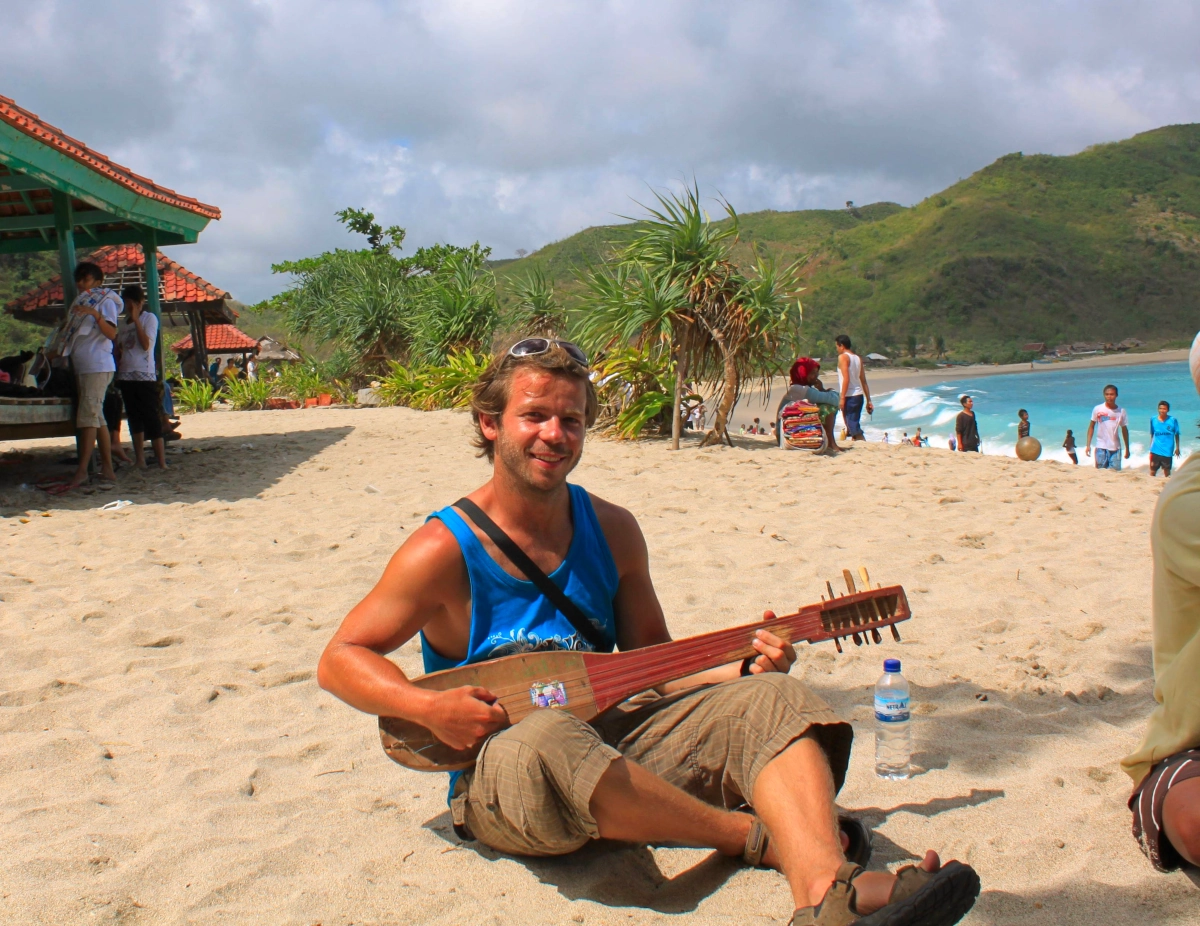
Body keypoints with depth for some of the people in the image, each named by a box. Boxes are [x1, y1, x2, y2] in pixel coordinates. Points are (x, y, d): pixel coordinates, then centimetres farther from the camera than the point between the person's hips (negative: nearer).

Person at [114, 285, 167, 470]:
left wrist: (136, 320, -13)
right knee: (134, 419, 8)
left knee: (151, 418, -10)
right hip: (126, 376, 7)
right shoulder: (124, 323, 16)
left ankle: (161, 462, -11)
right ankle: (139, 460, 12)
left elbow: (146, 344, -14)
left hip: (145, 375, -7)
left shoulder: (149, 318, -2)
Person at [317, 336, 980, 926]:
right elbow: (339, 660, -3)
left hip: (610, 741, 5)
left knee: (775, 699, -17)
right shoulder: (445, 550, -9)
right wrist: (430, 708, -20)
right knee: (541, 743, -42)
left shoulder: (611, 531, 6)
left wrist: (744, 669, -5)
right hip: (498, 776, -5)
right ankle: (764, 838, -24)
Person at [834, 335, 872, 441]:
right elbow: (864, 381, 15)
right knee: (853, 425, 15)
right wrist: (868, 401, 16)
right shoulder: (858, 358, 15)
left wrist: (842, 398, -18)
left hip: (850, 396, -8)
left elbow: (846, 379, -18)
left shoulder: (843, 357, -7)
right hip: (859, 396, 8)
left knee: (855, 428, -9)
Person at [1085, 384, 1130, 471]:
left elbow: (1124, 430, 9)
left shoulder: (1121, 411, 1)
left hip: (1115, 448, 1)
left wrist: (1127, 449, 11)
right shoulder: (1097, 409, -2)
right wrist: (1088, 445, -1)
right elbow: (1091, 427, 5)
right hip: (1101, 447, -1)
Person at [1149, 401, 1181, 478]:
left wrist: (1177, 448, 3)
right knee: (1152, 471, 2)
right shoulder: (1153, 420, 0)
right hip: (1155, 450, 1)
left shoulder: (1173, 420, -6)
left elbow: (1177, 434, 2)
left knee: (1167, 471, 11)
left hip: (1167, 451, -1)